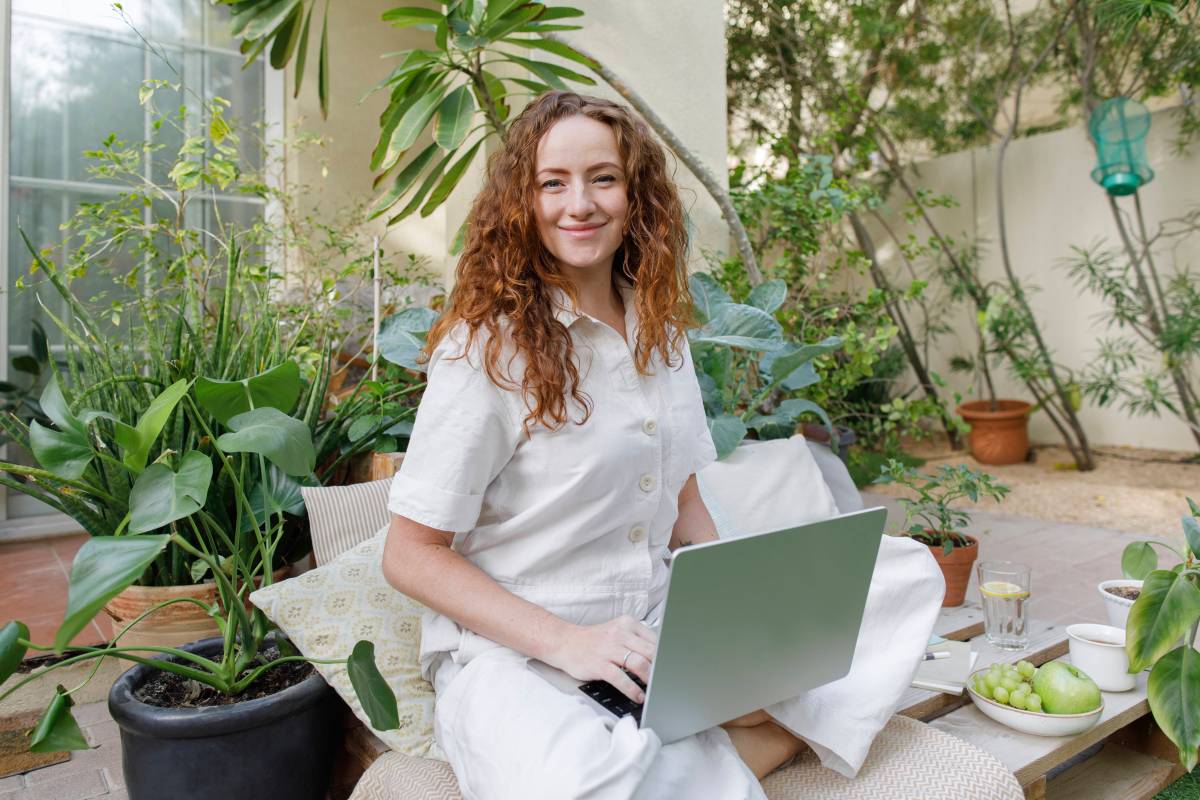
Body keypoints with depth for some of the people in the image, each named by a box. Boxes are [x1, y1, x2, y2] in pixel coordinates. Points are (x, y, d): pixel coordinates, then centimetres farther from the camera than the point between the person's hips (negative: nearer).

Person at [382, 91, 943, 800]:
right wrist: (568, 642, -21)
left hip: (659, 633, 6)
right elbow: (410, 555, -10)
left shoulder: (660, 330, 9)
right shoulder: (488, 348, -10)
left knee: (907, 576, -6)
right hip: (513, 655, -5)